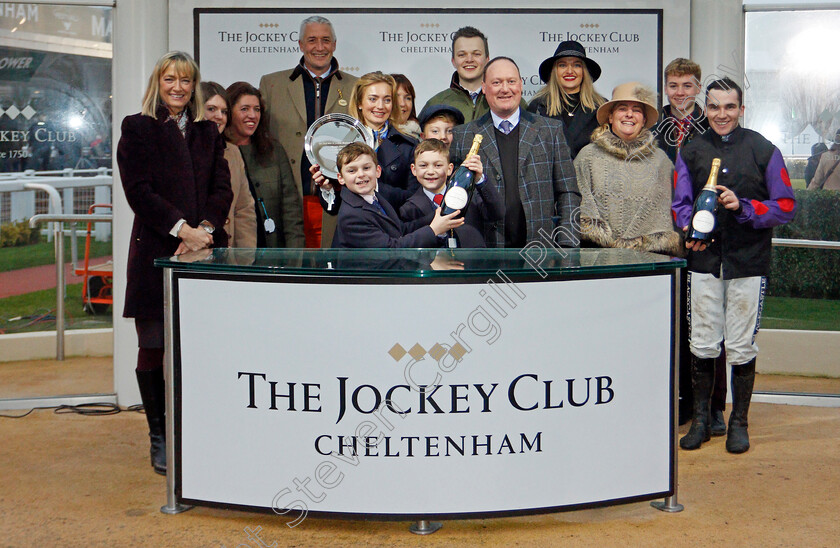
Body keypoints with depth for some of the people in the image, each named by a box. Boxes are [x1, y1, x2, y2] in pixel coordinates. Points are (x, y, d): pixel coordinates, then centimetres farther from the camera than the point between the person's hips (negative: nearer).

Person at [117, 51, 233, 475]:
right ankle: (160, 439, 12)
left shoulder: (208, 132, 18)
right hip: (156, 251, -3)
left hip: (203, 250, 3)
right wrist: (182, 229, -13)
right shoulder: (137, 129, 6)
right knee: (155, 349, 1)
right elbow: (138, 190, -4)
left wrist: (204, 229, -8)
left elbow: (222, 189, 10)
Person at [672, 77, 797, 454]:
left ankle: (739, 422, 17)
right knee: (702, 345, 3)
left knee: (741, 347, 4)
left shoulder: (764, 151, 3)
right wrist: (689, 228, -8)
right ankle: (700, 419, 17)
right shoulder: (690, 151, 10)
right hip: (704, 258, 2)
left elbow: (786, 207, 1)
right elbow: (680, 203, 13)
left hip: (748, 262, -2)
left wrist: (744, 207, -14)